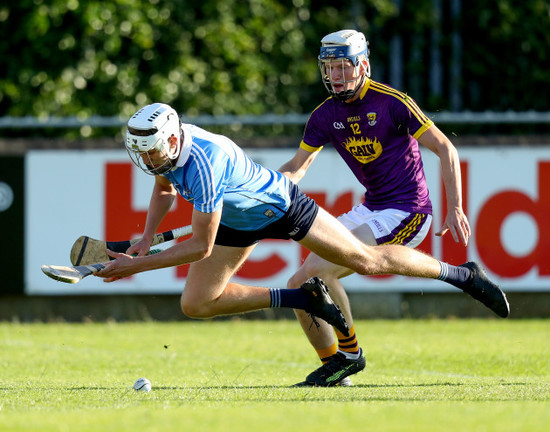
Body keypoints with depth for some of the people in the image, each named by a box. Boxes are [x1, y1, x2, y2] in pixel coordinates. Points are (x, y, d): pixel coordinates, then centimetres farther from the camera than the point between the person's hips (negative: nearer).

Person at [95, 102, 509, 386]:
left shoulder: (203, 164, -42)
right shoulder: (162, 146, -17)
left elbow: (201, 246, -38)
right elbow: (164, 189, 8)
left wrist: (138, 265, -36)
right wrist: (147, 238, -8)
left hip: (280, 205, -8)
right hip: (238, 223, 8)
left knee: (365, 260, 2)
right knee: (195, 305, -1)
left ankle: (461, 274, 22)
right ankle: (301, 298, 11)